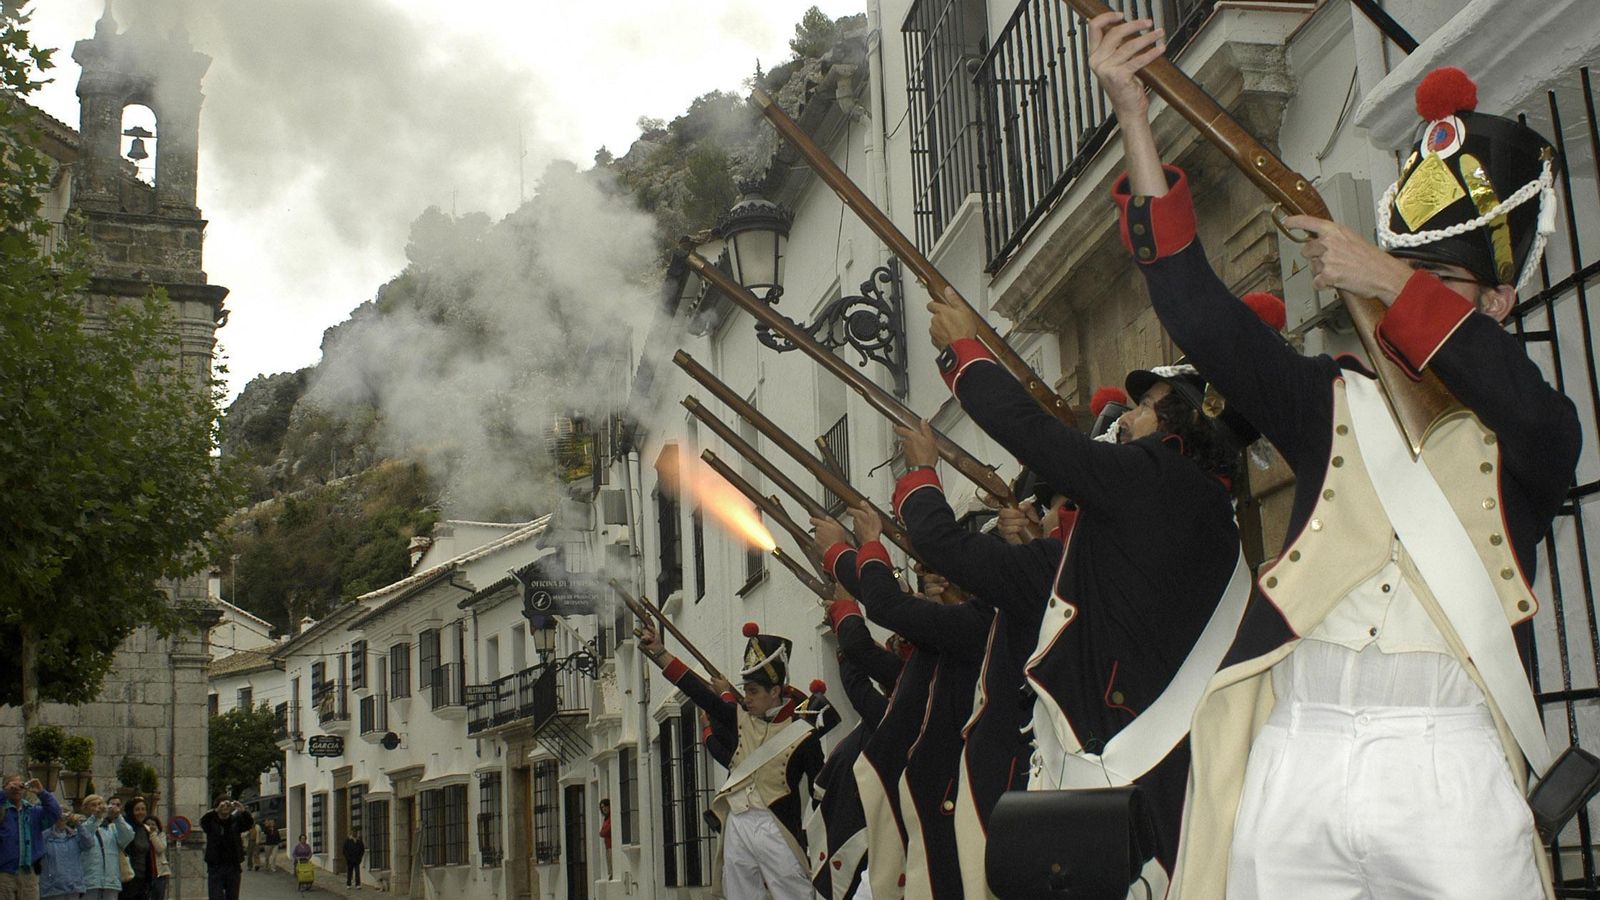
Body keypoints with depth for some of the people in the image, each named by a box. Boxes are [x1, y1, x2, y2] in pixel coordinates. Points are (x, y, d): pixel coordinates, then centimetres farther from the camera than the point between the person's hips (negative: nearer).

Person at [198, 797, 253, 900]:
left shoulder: (236, 821, 3)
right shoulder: (212, 822, 0)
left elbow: (250, 823, -14)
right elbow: (203, 821, -21)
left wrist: (243, 811, -35)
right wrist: (216, 810, -39)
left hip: (233, 867, 2)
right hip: (215, 868, -2)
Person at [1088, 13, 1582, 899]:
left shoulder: (1526, 436, 12)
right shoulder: (1334, 402, 14)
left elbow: (1529, 403, -13)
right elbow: (1198, 309, 3)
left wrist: (1396, 285, -12)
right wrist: (1133, 115, -3)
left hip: (1450, 770, -1)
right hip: (1294, 760, 2)